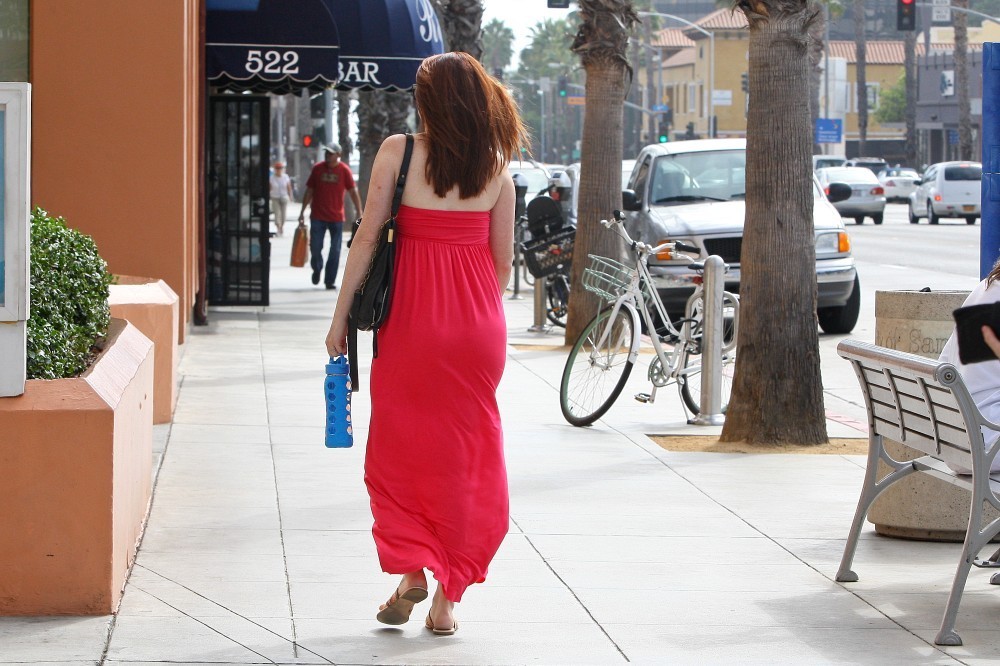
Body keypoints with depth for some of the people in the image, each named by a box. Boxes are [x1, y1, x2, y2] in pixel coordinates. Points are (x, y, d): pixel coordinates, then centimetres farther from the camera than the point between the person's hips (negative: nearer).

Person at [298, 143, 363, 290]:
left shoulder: (344, 170, -3)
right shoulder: (317, 168, 1)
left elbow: (353, 192, -2)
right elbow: (309, 191, 7)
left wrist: (360, 213, -9)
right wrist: (302, 212, 6)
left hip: (336, 217, -1)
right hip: (317, 216, 1)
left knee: (335, 251, 0)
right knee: (315, 247, -1)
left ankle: (330, 281, 8)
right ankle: (316, 269, 28)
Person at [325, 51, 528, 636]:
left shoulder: (399, 152, -5)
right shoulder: (497, 167, 3)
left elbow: (368, 236, -6)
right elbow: (503, 259, 6)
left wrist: (341, 316, 1)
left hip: (414, 318, -2)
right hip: (478, 324, 2)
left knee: (401, 446, 11)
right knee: (465, 455, 8)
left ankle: (412, 569, -3)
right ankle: (447, 598, 10)